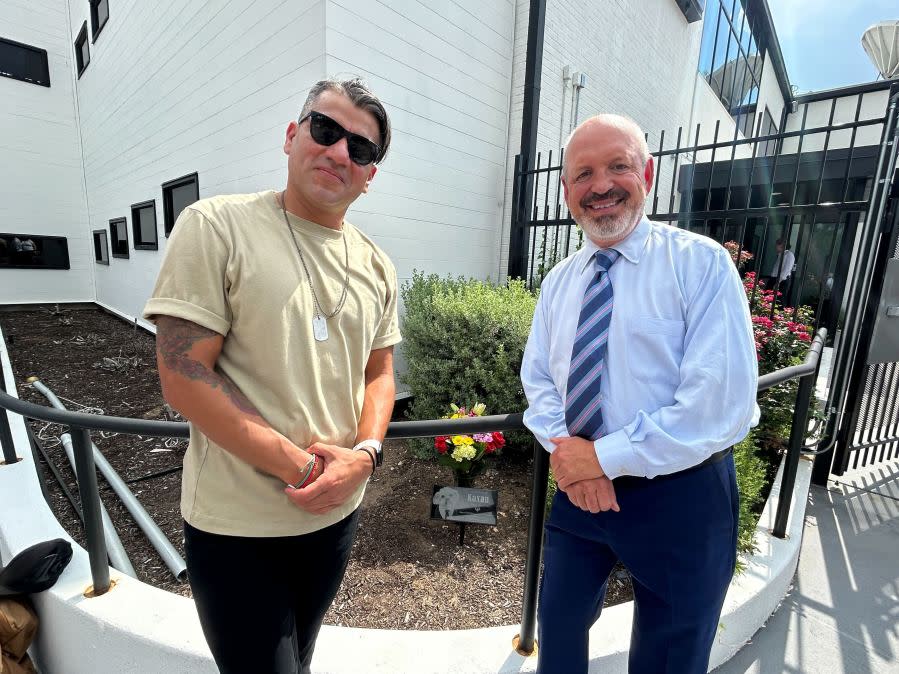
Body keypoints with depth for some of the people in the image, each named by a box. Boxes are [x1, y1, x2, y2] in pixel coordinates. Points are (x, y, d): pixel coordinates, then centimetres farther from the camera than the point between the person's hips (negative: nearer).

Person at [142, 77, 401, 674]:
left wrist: (365, 454, -12)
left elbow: (379, 372, 6)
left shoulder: (376, 266, 2)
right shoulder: (216, 226, -12)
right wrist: (302, 467, -20)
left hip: (337, 513, 5)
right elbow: (183, 377, -16)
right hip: (235, 525, -4)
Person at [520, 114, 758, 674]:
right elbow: (539, 380, 5)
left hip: (679, 494, -4)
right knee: (559, 629, 24)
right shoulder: (560, 281, 4)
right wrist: (565, 449, -13)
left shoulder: (701, 264, -13)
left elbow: (723, 404, -21)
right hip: (579, 486, 5)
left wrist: (605, 455, -19)